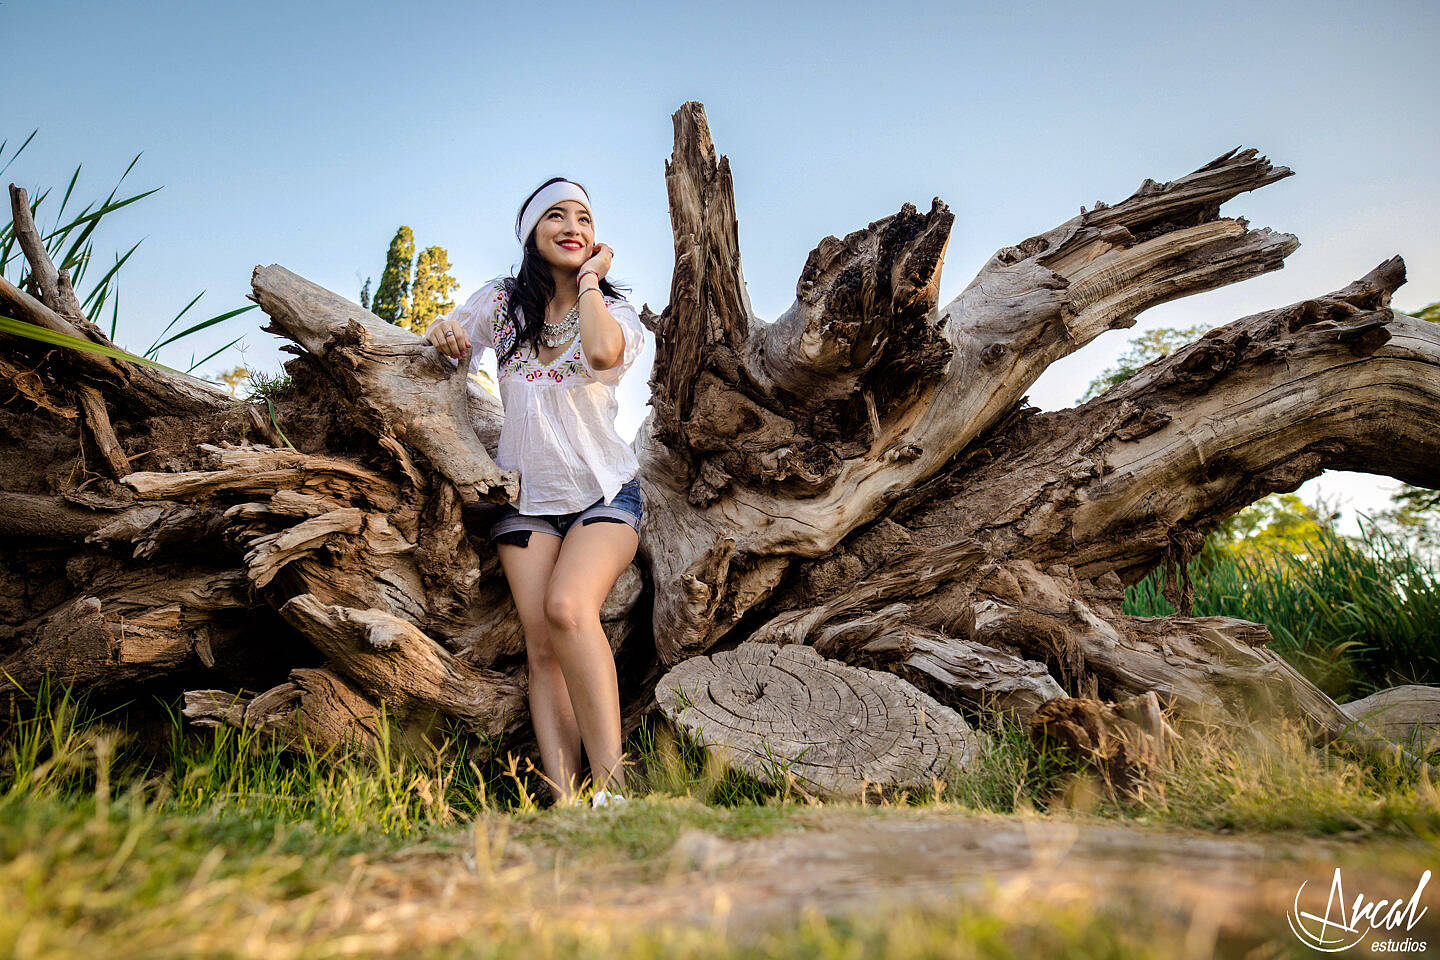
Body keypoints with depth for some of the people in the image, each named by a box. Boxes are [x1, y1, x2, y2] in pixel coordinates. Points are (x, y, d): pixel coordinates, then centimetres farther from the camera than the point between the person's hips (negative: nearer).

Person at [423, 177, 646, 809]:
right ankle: (563, 803, -16)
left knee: (568, 607, -28)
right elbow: (442, 334, 22)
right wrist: (443, 331, -2)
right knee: (541, 644, -12)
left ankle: (611, 788, -25)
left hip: (604, 492, -3)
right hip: (527, 496, 3)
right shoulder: (502, 301, 8)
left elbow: (601, 353, -24)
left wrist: (589, 279, -8)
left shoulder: (616, 312, 1)